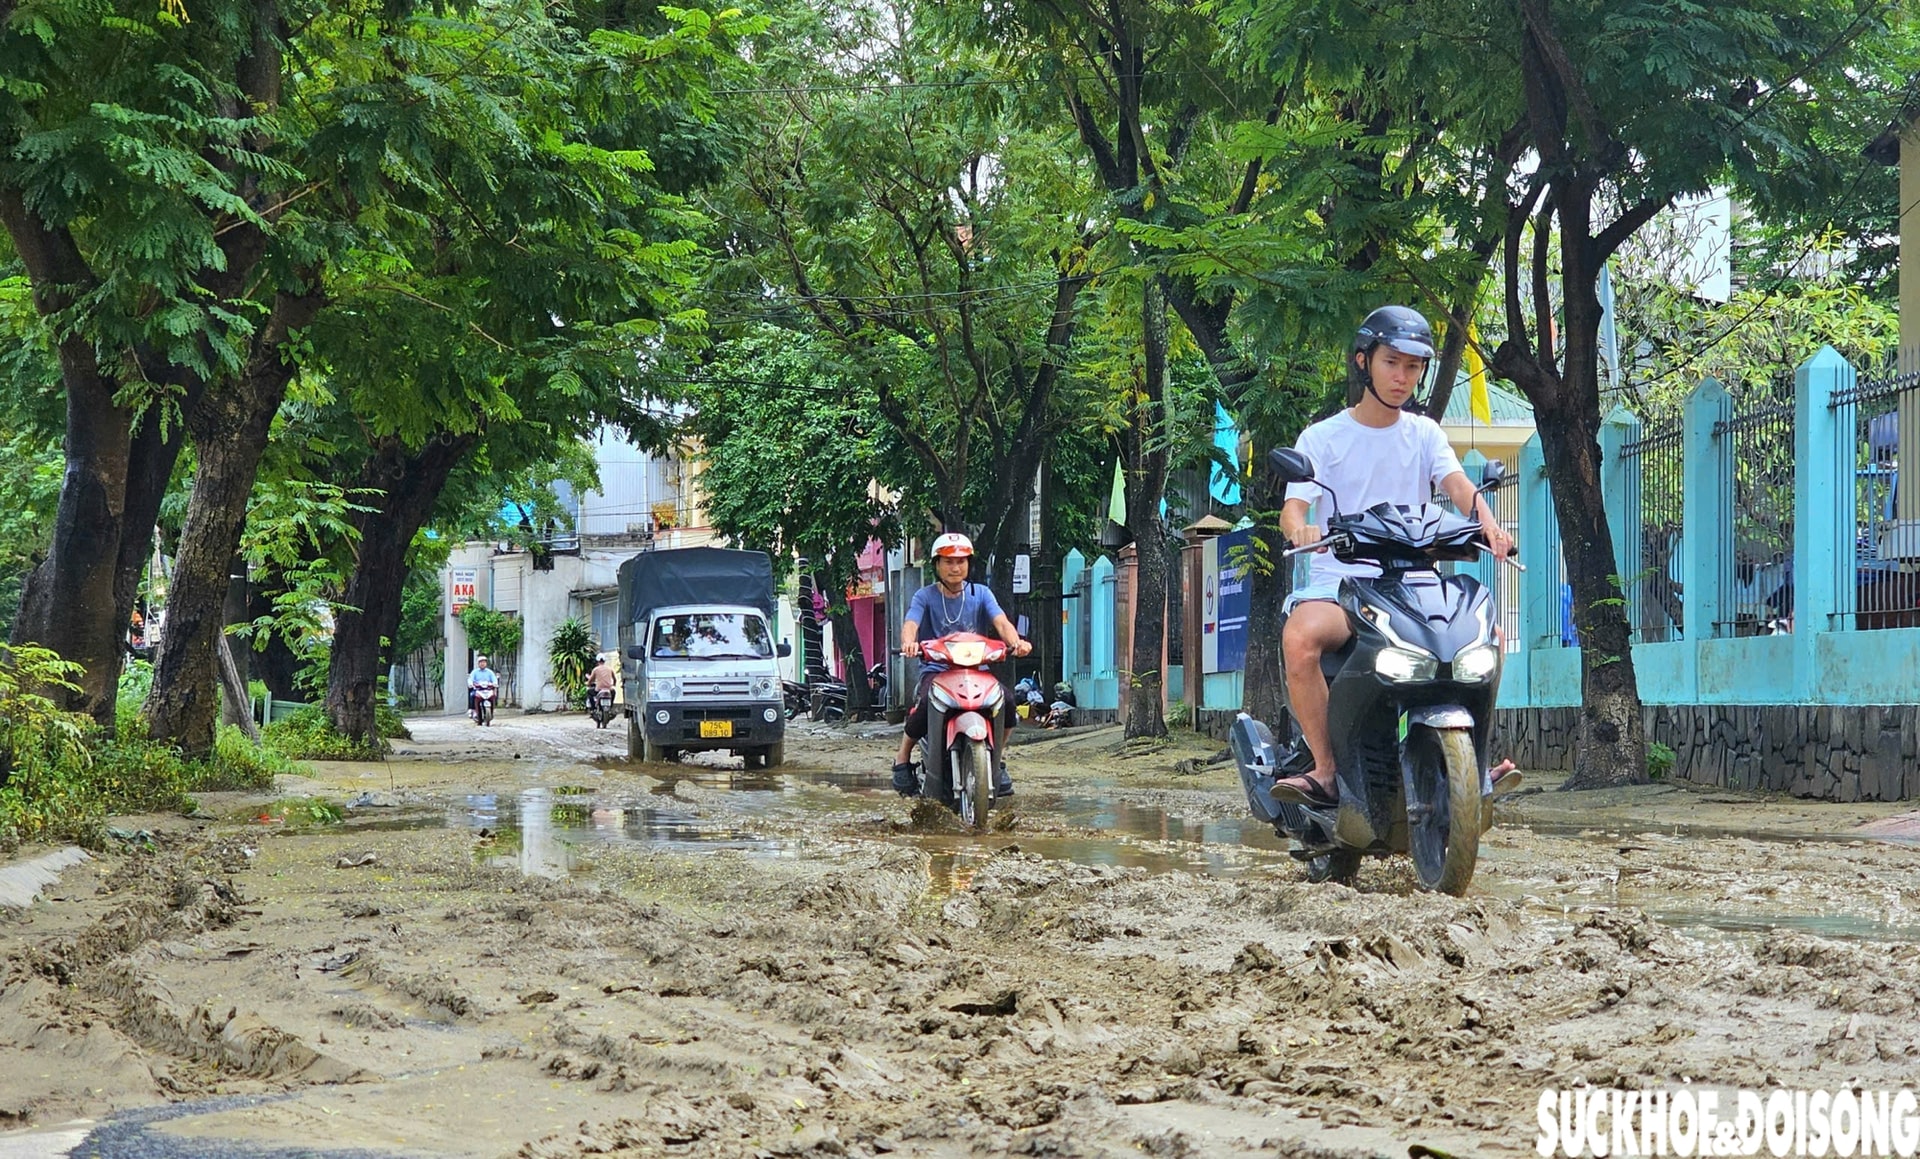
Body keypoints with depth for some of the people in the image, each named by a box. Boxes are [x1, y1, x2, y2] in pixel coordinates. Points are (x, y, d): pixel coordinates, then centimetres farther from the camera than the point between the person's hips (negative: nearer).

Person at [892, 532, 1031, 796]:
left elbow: (1000, 621, -7)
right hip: (936, 669, -2)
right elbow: (911, 623, -13)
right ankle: (902, 759, -8)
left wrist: (1015, 641, -30)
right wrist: (908, 643, -38)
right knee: (925, 703, -33)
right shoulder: (925, 596, 5)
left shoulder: (980, 593, 9)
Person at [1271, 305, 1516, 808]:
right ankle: (1324, 770, -26)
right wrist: (1300, 528, -31)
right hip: (1337, 582, -3)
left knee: (1487, 633, -21)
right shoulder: (1322, 438, 8)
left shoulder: (1424, 435, 15)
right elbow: (1293, 505, -6)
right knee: (1299, 639, -34)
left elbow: (1456, 483, -4)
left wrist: (1485, 519, -27)